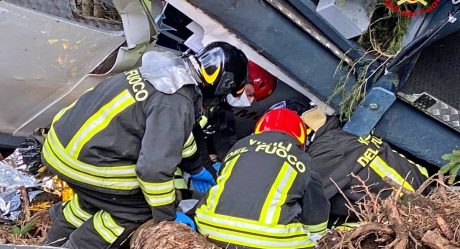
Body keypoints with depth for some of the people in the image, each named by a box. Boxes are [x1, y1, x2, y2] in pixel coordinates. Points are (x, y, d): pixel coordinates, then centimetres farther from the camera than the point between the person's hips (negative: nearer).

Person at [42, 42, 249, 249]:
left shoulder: (171, 72, 5)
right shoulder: (175, 104, -24)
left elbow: (175, 133, 22)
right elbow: (155, 166, -26)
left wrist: (196, 169, 33)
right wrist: (167, 217, -10)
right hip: (80, 159, -9)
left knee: (97, 198, 29)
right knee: (139, 208, 3)